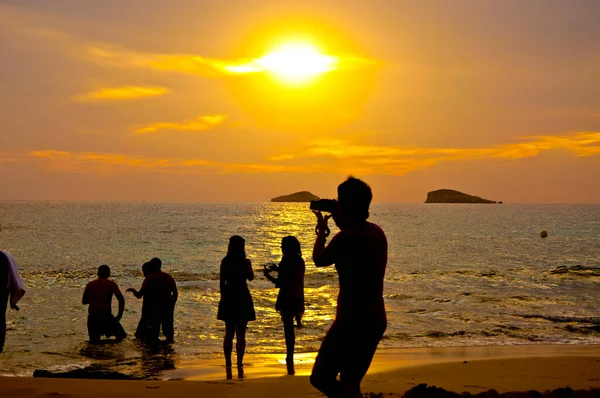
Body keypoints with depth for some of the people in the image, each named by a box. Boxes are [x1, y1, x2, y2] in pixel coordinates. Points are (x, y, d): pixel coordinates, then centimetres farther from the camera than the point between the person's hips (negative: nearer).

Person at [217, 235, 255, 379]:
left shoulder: (225, 262, -1)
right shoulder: (246, 262, -9)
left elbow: (221, 282, 2)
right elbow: (250, 277, 8)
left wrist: (223, 297, 12)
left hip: (228, 299, 3)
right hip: (242, 299, -3)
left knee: (229, 333, 10)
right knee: (240, 334, 2)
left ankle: (228, 365, 9)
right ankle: (239, 364, -2)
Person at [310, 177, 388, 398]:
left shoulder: (345, 238, -20)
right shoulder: (377, 232, 5)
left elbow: (318, 259, -2)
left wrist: (322, 228, 12)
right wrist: (341, 224, 23)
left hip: (353, 321, -9)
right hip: (376, 320, 9)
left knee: (321, 378, 1)